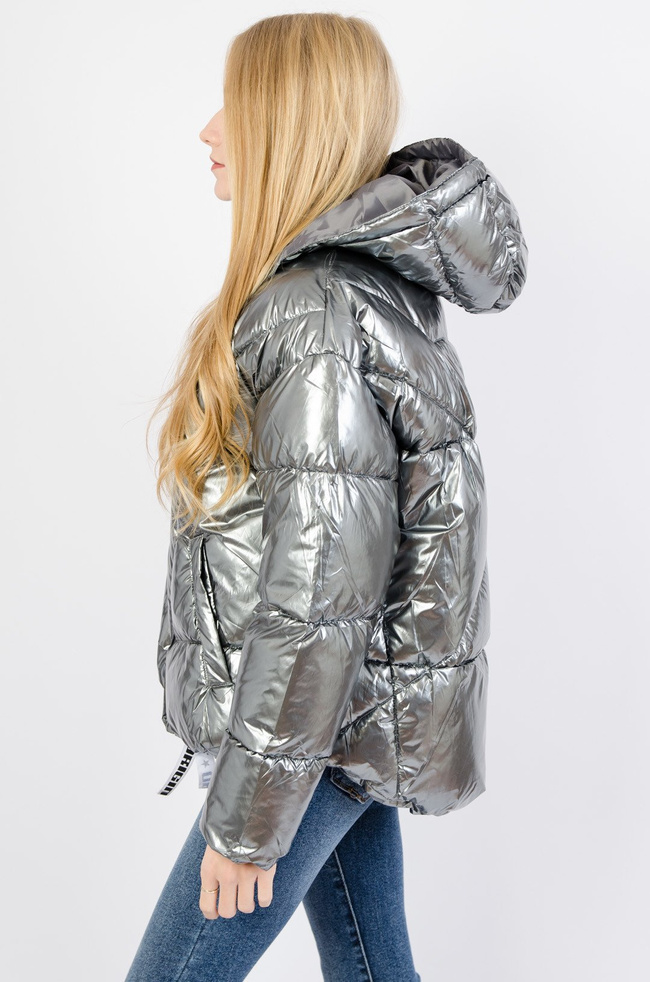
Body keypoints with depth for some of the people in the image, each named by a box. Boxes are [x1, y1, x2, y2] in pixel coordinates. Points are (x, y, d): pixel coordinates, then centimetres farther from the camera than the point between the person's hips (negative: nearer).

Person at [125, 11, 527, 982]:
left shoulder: (314, 313, -23)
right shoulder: (380, 275, 6)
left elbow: (321, 589, -26)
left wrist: (246, 818, -17)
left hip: (318, 722, -9)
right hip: (360, 715, 9)